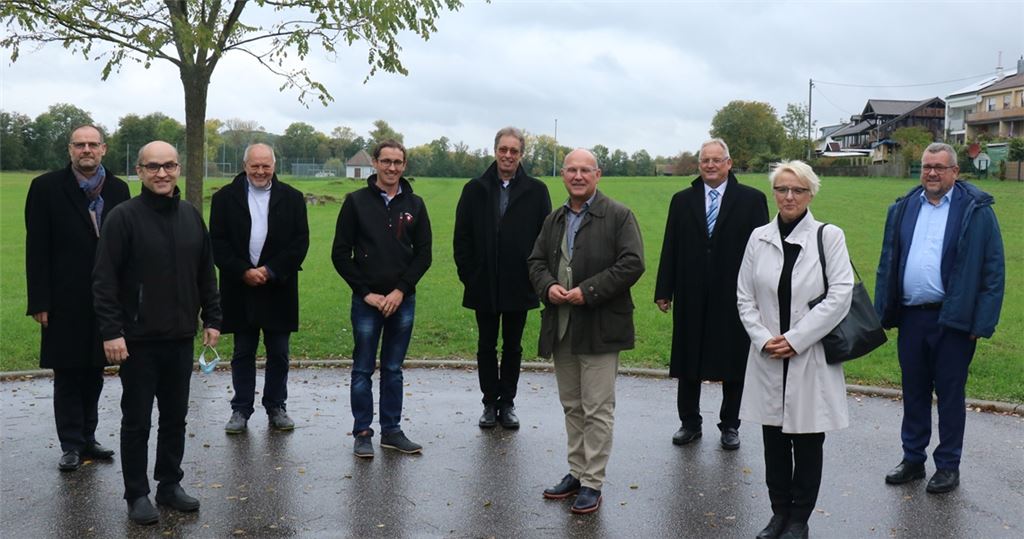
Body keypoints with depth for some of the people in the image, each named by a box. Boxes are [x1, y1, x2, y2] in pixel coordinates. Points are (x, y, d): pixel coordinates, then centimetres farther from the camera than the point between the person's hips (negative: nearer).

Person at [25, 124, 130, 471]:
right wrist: (40, 302, -10)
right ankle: (72, 445, 14)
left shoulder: (118, 189, 5)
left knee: (94, 372, 12)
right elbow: (36, 250, -5)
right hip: (66, 302, -3)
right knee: (67, 374, 5)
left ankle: (87, 439, 24)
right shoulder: (47, 188, -3)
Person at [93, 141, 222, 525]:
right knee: (137, 420, 6)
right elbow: (104, 280, -12)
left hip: (180, 337, 5)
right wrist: (111, 331, -16)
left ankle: (170, 484, 27)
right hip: (138, 338, -5)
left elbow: (206, 274, 13)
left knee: (175, 417, 13)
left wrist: (212, 319, 10)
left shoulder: (191, 216, 7)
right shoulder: (123, 217, -9)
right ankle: (137, 494, 18)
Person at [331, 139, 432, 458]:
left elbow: (424, 254, 5)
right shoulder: (356, 201, 0)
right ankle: (362, 433, 13)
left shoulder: (414, 205, 7)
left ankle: (392, 431, 19)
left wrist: (401, 290, -6)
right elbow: (340, 254, -2)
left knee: (393, 369, 10)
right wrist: (366, 292, -8)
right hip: (366, 300, -2)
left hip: (403, 300, 2)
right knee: (363, 370, 4)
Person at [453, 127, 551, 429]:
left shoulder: (536, 191, 0)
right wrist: (468, 275, -3)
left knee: (513, 347, 10)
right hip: (484, 286, 1)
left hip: (518, 287, 0)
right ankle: (490, 403, 20)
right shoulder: (475, 189, 2)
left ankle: (507, 403, 21)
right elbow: (462, 237, 3)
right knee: (486, 347, 9)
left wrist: (537, 276, -5)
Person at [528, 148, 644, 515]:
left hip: (599, 328, -6)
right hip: (561, 328, 6)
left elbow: (632, 263, -14)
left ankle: (592, 483, 7)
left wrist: (588, 291, -19)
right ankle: (576, 473, 27)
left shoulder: (618, 216, -6)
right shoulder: (554, 220, 14)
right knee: (571, 405, 15)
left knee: (597, 409, -1)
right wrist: (547, 286, -6)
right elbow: (536, 261, 16)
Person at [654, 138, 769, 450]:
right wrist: (664, 291, 2)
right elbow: (670, 248, 6)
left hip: (734, 297, -2)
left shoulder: (751, 200, 0)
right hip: (691, 298, 2)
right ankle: (690, 423, 23)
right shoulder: (682, 200, 7)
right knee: (688, 362, 9)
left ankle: (730, 425, 22)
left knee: (733, 365, 7)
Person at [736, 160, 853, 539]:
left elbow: (840, 295, -10)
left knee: (807, 442, 6)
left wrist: (795, 339, -13)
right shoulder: (759, 238, 5)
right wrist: (763, 338, -8)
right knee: (774, 440, 10)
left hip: (811, 356, -3)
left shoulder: (828, 236, -3)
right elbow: (745, 297, 7)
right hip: (768, 358, 3)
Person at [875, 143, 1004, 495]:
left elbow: (993, 270, -6)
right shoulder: (903, 208, 9)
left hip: (952, 319, -4)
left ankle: (948, 466, 19)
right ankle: (912, 459, 26)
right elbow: (887, 264, 13)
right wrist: (883, 313, 7)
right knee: (913, 392, 13)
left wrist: (982, 322, -11)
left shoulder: (976, 210, -4)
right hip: (911, 317, 4)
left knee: (950, 394, 6)